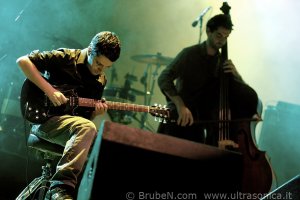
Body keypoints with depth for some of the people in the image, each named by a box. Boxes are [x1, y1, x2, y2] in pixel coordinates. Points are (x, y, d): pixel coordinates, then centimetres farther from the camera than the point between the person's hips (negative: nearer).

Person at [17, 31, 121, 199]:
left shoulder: (100, 81, 12)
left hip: (75, 126, 7)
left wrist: (95, 112, -8)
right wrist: (50, 90, -19)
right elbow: (23, 61, -12)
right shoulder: (66, 58, -7)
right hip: (44, 118, -7)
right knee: (87, 128, -34)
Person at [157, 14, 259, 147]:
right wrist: (180, 105, -34)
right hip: (180, 112, -5)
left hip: (204, 117, 5)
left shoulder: (224, 62, 9)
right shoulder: (190, 53, -6)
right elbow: (163, 79, -19)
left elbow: (243, 93, 8)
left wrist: (235, 74, -13)